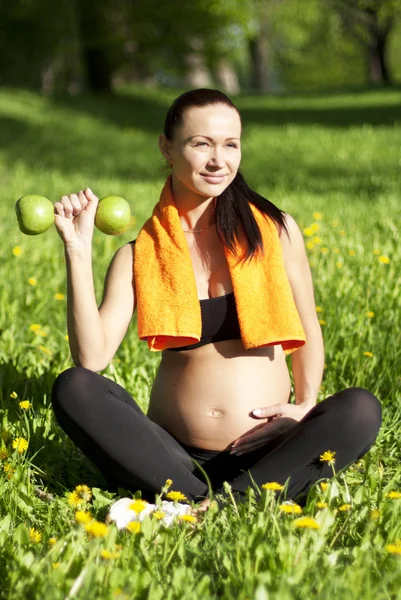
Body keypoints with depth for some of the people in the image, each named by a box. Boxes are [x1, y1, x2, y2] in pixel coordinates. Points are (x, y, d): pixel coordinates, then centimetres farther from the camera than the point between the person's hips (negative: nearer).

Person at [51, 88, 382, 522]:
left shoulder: (276, 230, 2)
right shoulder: (138, 256, 2)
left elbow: (307, 330, 14)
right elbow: (91, 359, -11)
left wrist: (306, 405, 0)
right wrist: (78, 250, -14)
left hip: (264, 454, 0)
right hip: (174, 456, 0)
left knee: (360, 410, -26)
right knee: (73, 389, -23)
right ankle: (199, 499, -27)